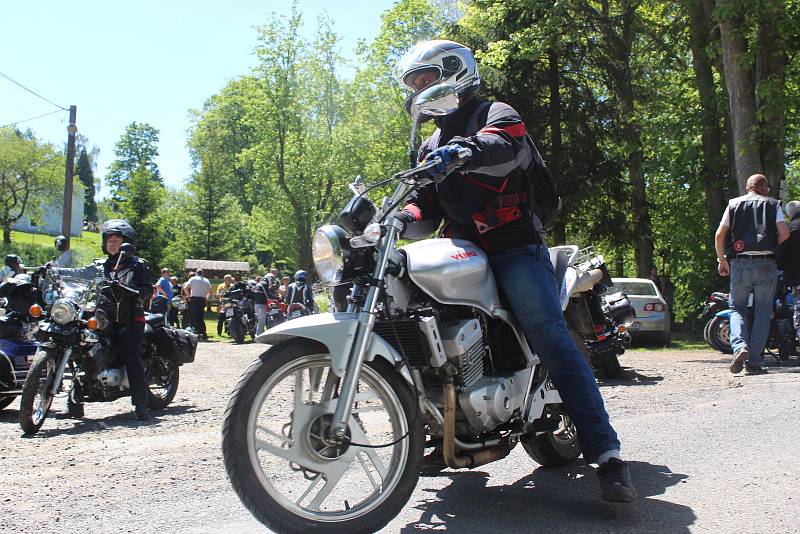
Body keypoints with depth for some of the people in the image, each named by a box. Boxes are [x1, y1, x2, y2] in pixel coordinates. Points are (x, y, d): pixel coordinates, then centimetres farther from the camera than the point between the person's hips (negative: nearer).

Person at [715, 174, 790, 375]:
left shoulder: (733, 204, 10)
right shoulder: (773, 204, 8)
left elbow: (719, 234, 2)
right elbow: (784, 233, -5)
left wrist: (722, 260, 10)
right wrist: (772, 245, 15)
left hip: (739, 263, 1)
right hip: (766, 264, -1)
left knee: (737, 308, 10)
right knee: (763, 312, 6)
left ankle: (740, 346, -17)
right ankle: (754, 362, 3)